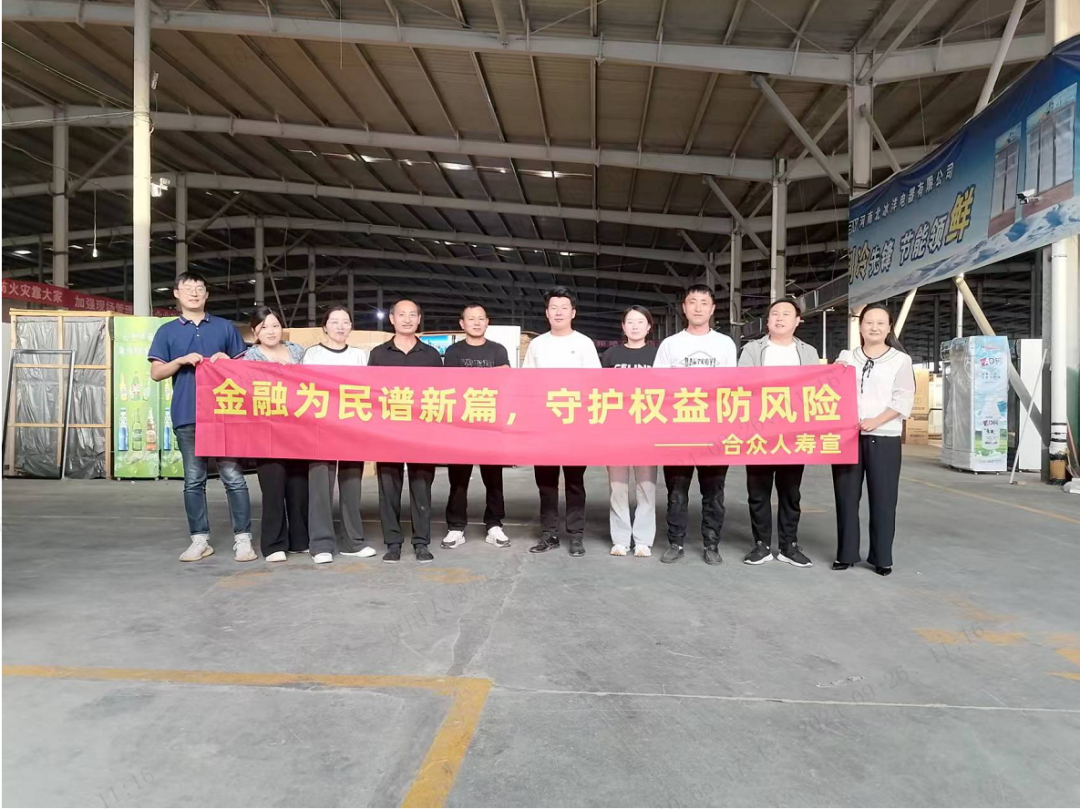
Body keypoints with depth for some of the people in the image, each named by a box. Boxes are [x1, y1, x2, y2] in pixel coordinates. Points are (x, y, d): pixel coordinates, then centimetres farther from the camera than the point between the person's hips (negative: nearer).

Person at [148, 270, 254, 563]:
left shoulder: (225, 327, 11)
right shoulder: (167, 332, 10)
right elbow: (156, 373, 6)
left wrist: (228, 361, -9)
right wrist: (182, 360, -10)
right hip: (187, 416, 1)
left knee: (233, 477, -3)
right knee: (193, 481, 7)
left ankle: (242, 538, 3)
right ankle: (200, 539, 16)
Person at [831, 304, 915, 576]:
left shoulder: (901, 360, 7)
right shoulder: (846, 357, 13)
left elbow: (903, 400, -2)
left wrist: (875, 422, -15)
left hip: (883, 437, -2)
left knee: (882, 499, 1)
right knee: (846, 497, 4)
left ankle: (882, 557, 12)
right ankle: (846, 553, 14)